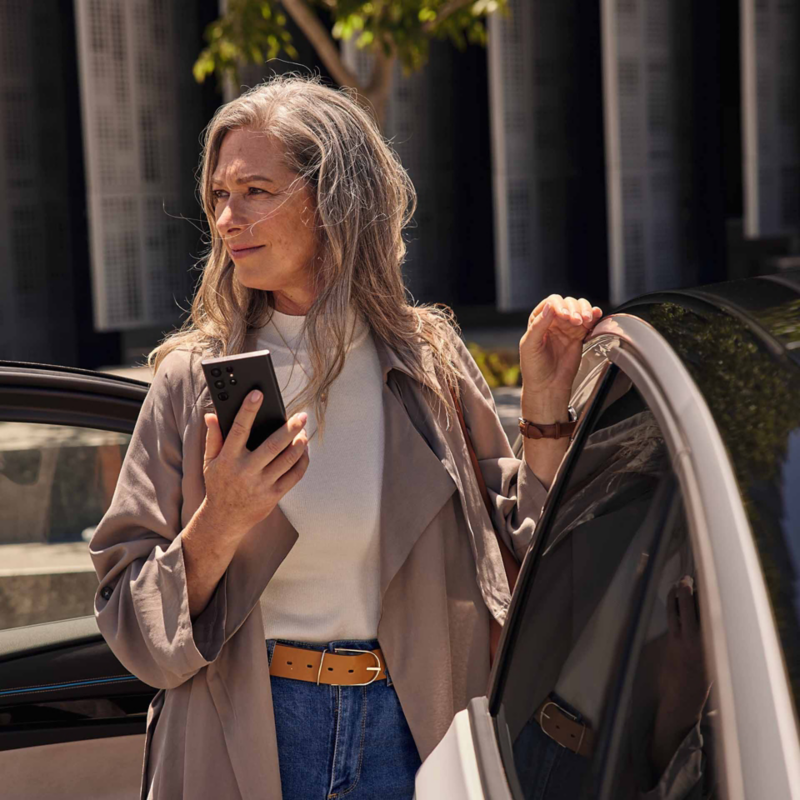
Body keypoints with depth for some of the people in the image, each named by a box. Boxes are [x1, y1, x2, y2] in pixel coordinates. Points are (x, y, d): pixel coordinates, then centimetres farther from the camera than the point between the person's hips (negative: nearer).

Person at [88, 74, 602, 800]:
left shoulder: (428, 362, 0)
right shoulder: (195, 377, -3)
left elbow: (523, 554, 2)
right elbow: (129, 625, -3)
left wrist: (546, 408, -7)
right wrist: (217, 527, -19)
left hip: (411, 738, 1)